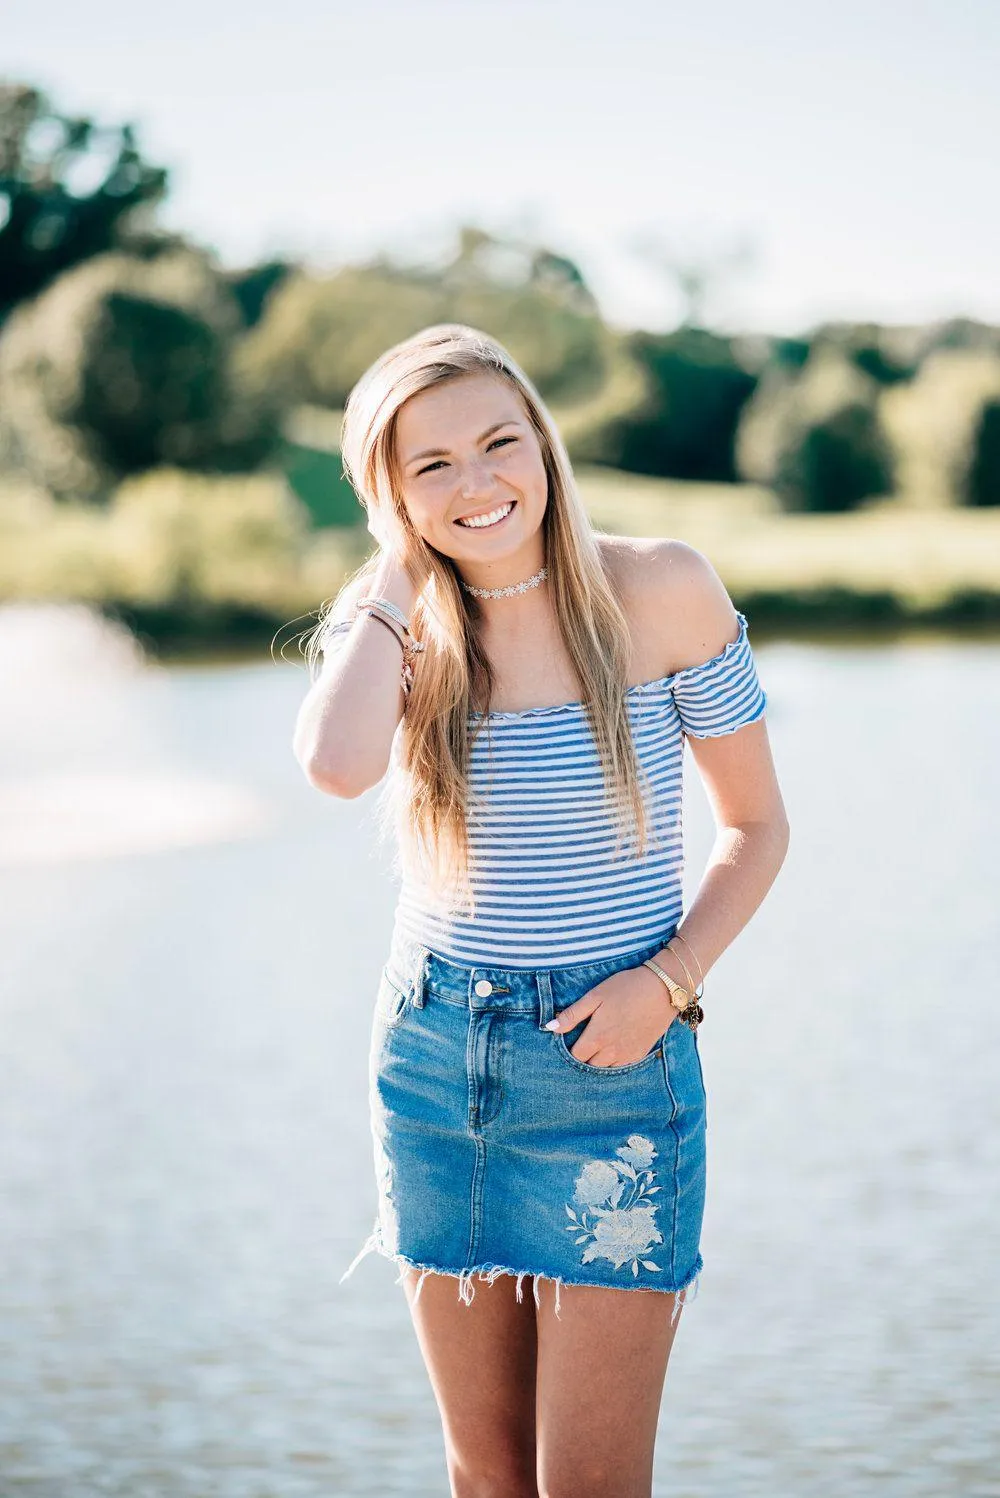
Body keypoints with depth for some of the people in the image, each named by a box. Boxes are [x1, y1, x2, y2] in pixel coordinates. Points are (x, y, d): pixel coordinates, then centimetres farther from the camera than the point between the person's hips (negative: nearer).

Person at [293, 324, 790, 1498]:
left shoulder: (659, 590, -6)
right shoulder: (397, 624, -1)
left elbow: (755, 823, 2)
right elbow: (338, 765, -25)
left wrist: (668, 980, -12)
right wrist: (397, 575, -12)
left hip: (614, 1062, -3)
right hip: (434, 1060, 3)